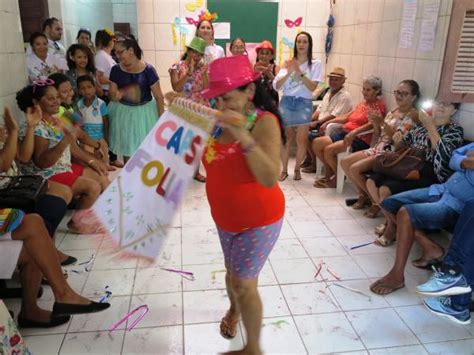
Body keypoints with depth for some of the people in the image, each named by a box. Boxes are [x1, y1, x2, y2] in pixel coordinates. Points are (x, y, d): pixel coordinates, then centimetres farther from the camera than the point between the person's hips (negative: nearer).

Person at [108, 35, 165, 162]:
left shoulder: (148, 70, -16)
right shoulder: (116, 70, -6)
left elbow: (159, 97, -12)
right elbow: (112, 95, -1)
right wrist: (115, 95, -26)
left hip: (144, 111, -3)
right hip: (123, 112, 3)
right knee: (127, 150, 14)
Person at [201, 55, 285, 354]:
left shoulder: (265, 122, -24)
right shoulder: (218, 122, -5)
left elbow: (270, 178, -35)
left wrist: (244, 137, -45)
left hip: (259, 219, -6)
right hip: (225, 216, 6)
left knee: (244, 283, 1)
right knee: (234, 274, 23)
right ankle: (234, 309, 55)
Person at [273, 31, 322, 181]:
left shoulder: (315, 64, 2)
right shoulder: (288, 63, 7)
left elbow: (313, 87, -9)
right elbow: (276, 86, -1)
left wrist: (300, 72, -20)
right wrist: (288, 73, -17)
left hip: (304, 104, -1)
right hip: (286, 103, 1)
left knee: (301, 140, 1)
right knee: (286, 139, 5)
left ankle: (297, 169, 18)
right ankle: (284, 169, 17)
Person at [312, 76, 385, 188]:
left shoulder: (378, 105, -5)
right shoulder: (363, 102, 21)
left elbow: (371, 124, -21)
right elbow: (347, 116, 23)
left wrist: (354, 132, -36)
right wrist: (329, 122, 14)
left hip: (361, 139, -9)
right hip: (345, 133, 9)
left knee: (328, 149, -27)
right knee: (316, 143, -4)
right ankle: (330, 172, 9)